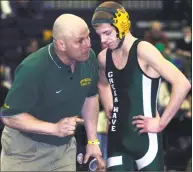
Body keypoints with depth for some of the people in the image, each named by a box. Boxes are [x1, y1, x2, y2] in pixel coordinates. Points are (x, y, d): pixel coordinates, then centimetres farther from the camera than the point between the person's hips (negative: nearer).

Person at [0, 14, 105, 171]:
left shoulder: (88, 58, -11)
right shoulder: (33, 69, -29)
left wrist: (92, 141, 4)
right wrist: (55, 128, -32)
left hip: (65, 146, 5)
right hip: (26, 148, -5)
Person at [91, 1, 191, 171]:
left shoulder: (143, 50, -15)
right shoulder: (104, 57, 6)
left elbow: (182, 84, -23)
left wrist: (161, 123, -18)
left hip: (145, 137, -6)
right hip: (117, 136, 6)